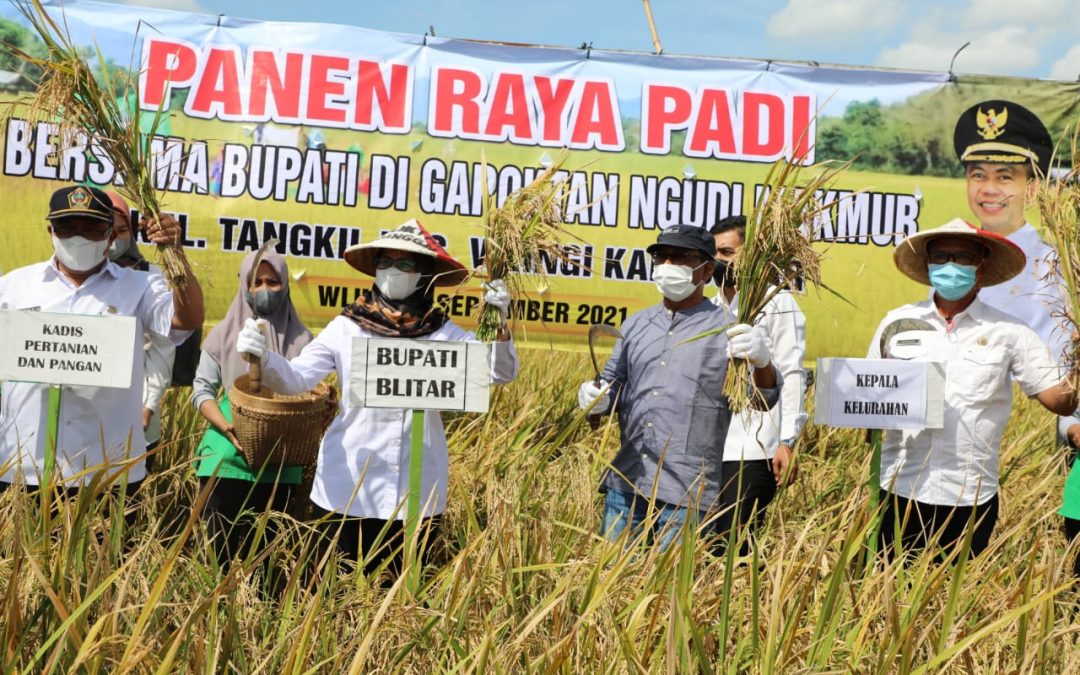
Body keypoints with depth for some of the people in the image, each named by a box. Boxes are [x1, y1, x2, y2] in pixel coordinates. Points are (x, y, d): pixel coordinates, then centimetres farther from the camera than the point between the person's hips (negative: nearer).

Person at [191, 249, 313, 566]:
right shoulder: (225, 333, 3)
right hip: (228, 458, -1)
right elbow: (202, 389, 1)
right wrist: (227, 428, -15)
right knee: (221, 547, -2)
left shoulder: (300, 338, 6)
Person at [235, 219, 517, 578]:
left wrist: (499, 324, -24)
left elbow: (500, 373, -7)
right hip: (348, 486, 0)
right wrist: (264, 357, -30)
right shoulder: (346, 327, -2)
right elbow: (296, 378, -9)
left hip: (417, 490, 0)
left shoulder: (442, 333, -2)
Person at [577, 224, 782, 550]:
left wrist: (762, 363, -29)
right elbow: (613, 384, 22)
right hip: (625, 485, 5)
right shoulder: (636, 324, 16)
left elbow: (763, 398, -7)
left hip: (688, 493, -4)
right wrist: (595, 396, -2)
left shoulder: (727, 328, 1)